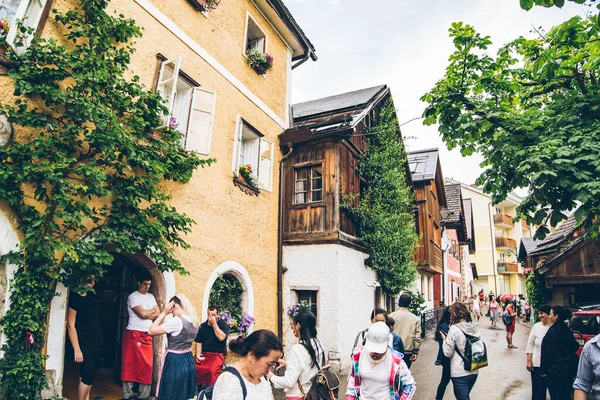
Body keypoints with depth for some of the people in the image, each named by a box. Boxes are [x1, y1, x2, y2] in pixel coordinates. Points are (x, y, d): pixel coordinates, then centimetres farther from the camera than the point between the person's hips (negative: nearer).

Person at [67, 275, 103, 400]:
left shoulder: (91, 296, 8)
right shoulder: (75, 298, -13)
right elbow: (70, 325, -16)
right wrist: (77, 349, -18)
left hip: (96, 343, 7)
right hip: (84, 344, -7)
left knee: (87, 375, 11)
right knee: (89, 375, -8)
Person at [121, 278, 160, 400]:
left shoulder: (151, 297, 13)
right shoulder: (133, 297, -7)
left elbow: (158, 314, 6)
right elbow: (142, 313, -18)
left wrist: (146, 314, -9)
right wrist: (153, 310, 0)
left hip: (147, 335, 6)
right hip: (133, 334, -6)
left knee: (147, 365, 4)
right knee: (130, 364, 3)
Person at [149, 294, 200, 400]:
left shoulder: (176, 321, -22)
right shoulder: (195, 321, 1)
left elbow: (151, 331, -17)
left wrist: (164, 313, -14)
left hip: (174, 362, -7)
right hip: (188, 361, 7)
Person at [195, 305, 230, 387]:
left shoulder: (223, 324, 0)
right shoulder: (203, 326, 10)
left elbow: (221, 337, -17)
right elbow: (199, 342, 10)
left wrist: (214, 323, -14)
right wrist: (198, 355, -7)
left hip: (218, 354, -3)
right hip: (204, 353, 4)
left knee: (212, 370, -33)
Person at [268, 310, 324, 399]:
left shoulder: (297, 349, -22)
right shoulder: (318, 345, -2)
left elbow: (289, 382, -22)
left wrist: (272, 377, -6)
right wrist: (287, 363, 18)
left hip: (298, 396, -7)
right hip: (314, 394, 7)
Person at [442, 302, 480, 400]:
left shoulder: (454, 329, -18)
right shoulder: (475, 328, 1)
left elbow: (448, 353, -14)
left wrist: (444, 339, 2)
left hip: (460, 373, -7)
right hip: (474, 371, 7)